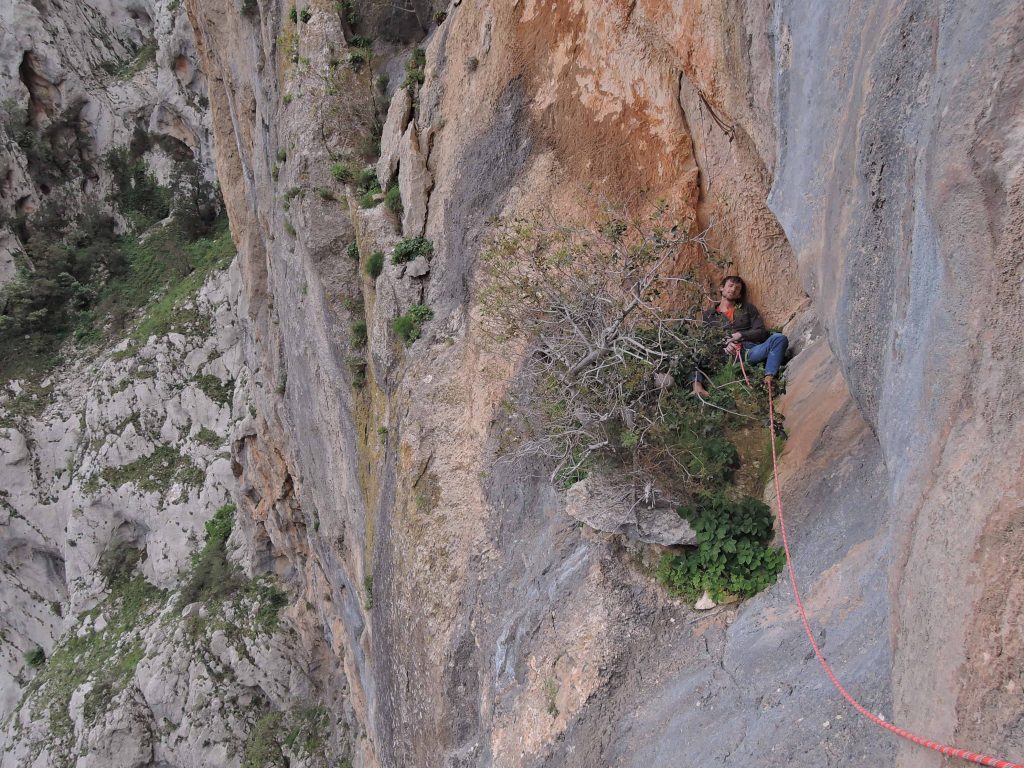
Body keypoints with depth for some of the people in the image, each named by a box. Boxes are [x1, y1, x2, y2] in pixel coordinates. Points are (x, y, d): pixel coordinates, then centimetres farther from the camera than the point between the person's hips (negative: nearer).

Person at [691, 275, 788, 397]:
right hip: (723, 354, -1)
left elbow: (762, 332, 11)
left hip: (748, 351, 1)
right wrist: (724, 343, -13)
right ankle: (697, 384, -46)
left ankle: (768, 378, -40)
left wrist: (741, 335, -5)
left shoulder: (748, 308, 22)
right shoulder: (709, 314, 19)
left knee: (779, 338, -23)